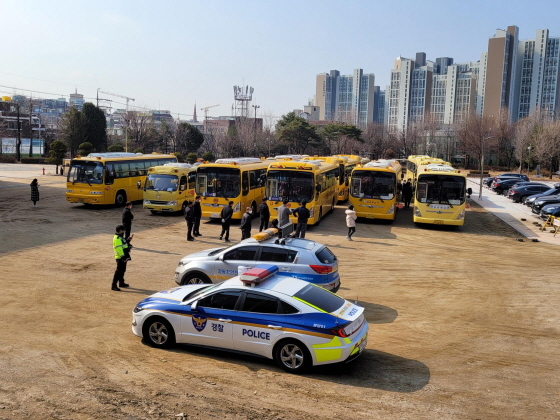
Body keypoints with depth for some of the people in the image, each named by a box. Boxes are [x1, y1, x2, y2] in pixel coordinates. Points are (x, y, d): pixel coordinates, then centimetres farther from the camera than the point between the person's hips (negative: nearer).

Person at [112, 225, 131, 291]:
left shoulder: (120, 237, 14)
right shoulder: (117, 238, -19)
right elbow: (119, 249, -24)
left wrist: (127, 240, 13)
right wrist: (123, 257, -26)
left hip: (123, 257, 10)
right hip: (120, 258, -10)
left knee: (122, 270, 20)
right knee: (118, 271, -10)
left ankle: (121, 283, 33)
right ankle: (113, 285, -8)